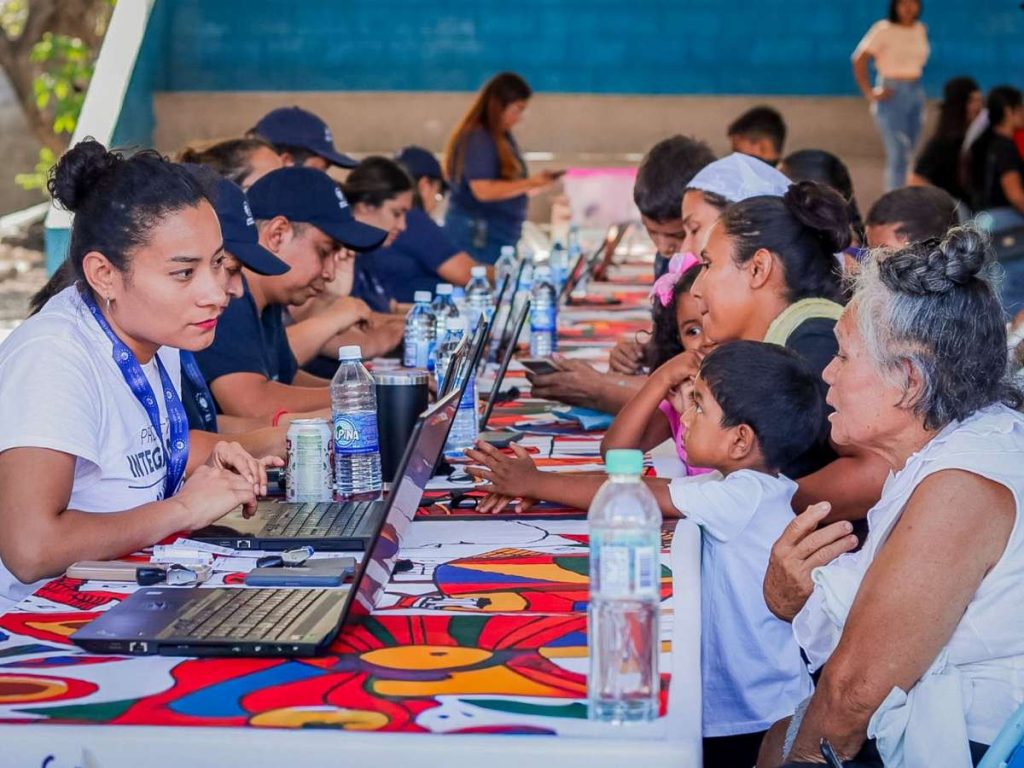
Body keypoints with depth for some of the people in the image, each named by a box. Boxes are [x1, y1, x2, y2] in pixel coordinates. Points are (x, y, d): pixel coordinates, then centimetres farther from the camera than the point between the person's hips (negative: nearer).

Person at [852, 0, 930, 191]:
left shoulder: (920, 30, 8)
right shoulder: (883, 30, -10)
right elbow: (859, 60, -10)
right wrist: (869, 93, -12)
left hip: (916, 93, 6)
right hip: (892, 95, -6)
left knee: (907, 156, 11)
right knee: (898, 155, -12)